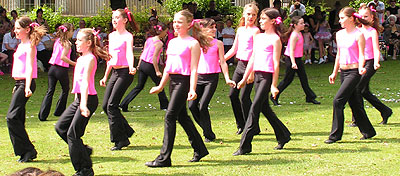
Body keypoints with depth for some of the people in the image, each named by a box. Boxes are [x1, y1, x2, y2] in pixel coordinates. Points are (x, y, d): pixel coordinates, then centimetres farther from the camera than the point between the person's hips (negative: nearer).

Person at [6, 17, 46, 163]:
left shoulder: (30, 46, -10)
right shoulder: (21, 45, 17)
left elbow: (29, 68, -18)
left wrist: (27, 87, -27)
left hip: (26, 83, -10)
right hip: (19, 83, 10)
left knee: (12, 117, -15)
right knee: (18, 119, 7)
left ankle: (28, 151, -12)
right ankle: (25, 152, 10)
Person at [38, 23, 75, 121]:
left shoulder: (57, 41, 11)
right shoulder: (67, 43, -11)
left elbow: (56, 54, 14)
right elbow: (63, 57, -21)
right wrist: (74, 64, -19)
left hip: (52, 68, 6)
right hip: (61, 69, -6)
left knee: (50, 91, 5)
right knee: (65, 89, 17)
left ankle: (42, 115, -4)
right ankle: (59, 111, 23)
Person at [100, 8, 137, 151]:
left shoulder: (128, 36, -8)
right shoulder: (111, 36, 15)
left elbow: (129, 54, -23)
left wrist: (131, 67, -42)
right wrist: (105, 76, 24)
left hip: (125, 72, -8)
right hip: (114, 72, 8)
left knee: (112, 105, -12)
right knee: (105, 105, 4)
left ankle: (121, 139, -2)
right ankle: (127, 131, 19)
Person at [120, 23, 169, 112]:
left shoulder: (149, 39, 9)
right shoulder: (159, 43, -13)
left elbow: (143, 53, 13)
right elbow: (154, 58, -18)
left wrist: (139, 65, 19)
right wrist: (157, 71, -15)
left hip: (143, 64, 7)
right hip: (150, 66, -7)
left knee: (139, 86, 12)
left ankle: (123, 104, 6)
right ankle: (164, 105, 20)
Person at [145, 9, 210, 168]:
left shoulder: (192, 43, -7)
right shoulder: (172, 42, 15)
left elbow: (194, 69, -12)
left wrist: (192, 89, -21)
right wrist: (161, 86, 22)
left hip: (184, 81, -8)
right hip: (173, 81, 8)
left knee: (170, 116, -12)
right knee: (182, 116, 13)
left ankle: (164, 158, -11)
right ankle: (199, 150, 27)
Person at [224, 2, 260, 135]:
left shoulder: (255, 31, -9)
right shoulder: (240, 30, 13)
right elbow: (234, 49, 19)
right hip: (240, 64, 8)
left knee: (244, 97, -9)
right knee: (232, 94, 7)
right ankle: (241, 125, 20)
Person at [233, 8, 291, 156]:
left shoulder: (275, 39, -6)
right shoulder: (258, 37, 15)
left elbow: (276, 64, -9)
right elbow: (253, 59, 19)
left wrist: (274, 85, -13)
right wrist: (245, 78, 17)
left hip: (267, 76, -8)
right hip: (257, 75, 8)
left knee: (255, 107, -11)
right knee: (264, 108, 13)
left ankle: (245, 146, -11)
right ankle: (283, 136, 28)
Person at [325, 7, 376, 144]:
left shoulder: (358, 35, -9)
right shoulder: (339, 34, 11)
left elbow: (361, 55, -13)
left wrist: (361, 68, -30)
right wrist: (334, 72, 21)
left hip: (354, 71, -8)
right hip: (343, 71, 8)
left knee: (338, 101, -14)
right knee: (354, 103, 11)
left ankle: (336, 134, -7)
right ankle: (368, 131, 23)